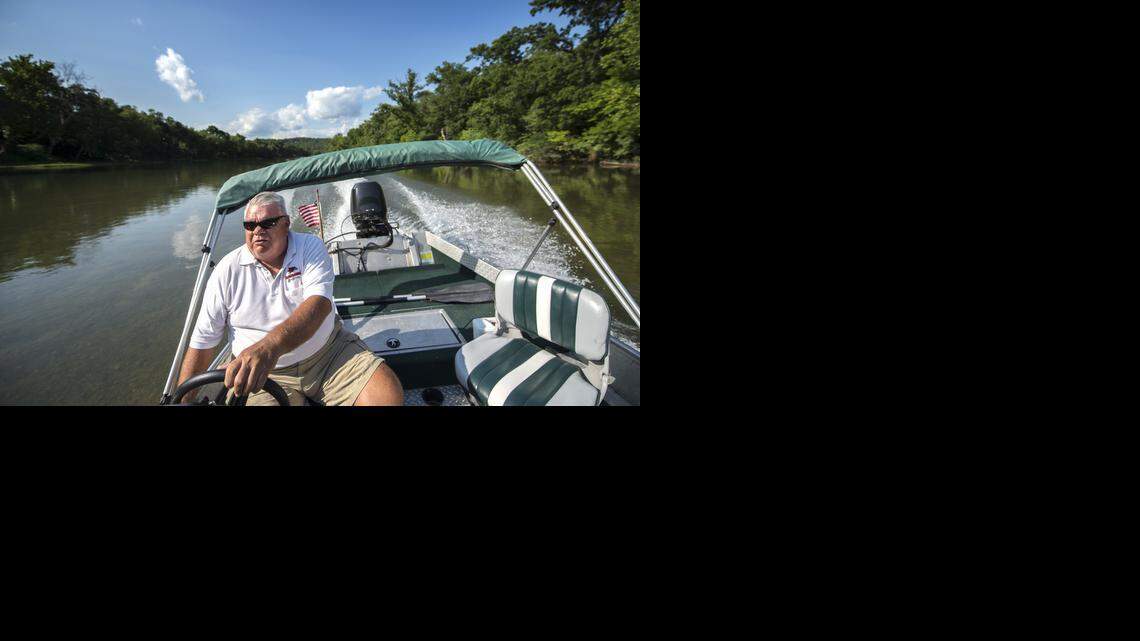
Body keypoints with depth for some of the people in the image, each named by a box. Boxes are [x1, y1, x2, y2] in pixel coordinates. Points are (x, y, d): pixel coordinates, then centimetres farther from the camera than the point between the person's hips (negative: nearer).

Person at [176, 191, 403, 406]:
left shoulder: (310, 247, -4)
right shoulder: (228, 271, 1)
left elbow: (319, 305, -23)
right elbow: (203, 342, 5)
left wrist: (271, 346, -40)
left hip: (330, 350, 0)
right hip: (267, 371, 1)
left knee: (390, 396, -22)